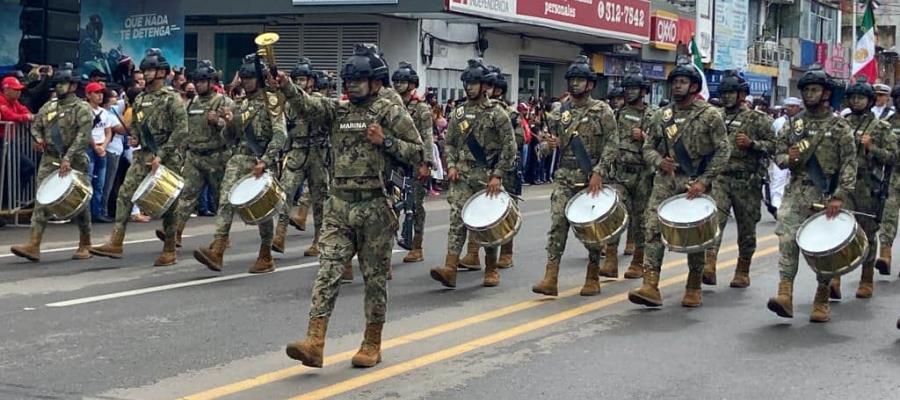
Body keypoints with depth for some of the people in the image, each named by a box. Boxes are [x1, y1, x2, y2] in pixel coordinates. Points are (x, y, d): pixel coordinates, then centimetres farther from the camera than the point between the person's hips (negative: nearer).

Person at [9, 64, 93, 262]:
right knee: (42, 201, -5)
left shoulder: (82, 108, -7)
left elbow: (83, 137, -17)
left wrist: (68, 158, -26)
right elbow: (35, 126, 23)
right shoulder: (48, 107, 12)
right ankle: (33, 245, -10)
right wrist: (38, 139, 0)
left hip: (74, 162, -5)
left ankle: (85, 245, 19)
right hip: (49, 160, 5)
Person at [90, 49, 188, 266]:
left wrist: (161, 155, -18)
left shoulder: (172, 99, -8)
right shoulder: (140, 99, 13)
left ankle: (169, 251, 11)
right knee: (125, 193, -6)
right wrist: (134, 138, 5)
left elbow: (181, 130, -15)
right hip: (142, 155, 6)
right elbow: (134, 125, 28)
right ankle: (116, 242, -7)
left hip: (166, 158, -6)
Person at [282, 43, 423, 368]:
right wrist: (285, 85, -24)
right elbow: (307, 104, -7)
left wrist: (385, 141, -15)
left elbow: (417, 153, -3)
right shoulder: (339, 110, 10)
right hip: (339, 206, 4)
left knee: (375, 277, 6)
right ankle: (314, 343, -10)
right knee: (327, 271, -6)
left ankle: (372, 345, 18)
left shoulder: (392, 113, -1)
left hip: (376, 208, -4)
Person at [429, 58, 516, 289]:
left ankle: (491, 269, 20)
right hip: (462, 176, 3)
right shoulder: (459, 113, 9)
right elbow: (449, 143, 15)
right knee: (457, 220, -9)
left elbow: (509, 147, -7)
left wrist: (498, 175, -13)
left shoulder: (497, 113, -5)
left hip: (487, 176, -3)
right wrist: (451, 166, -2)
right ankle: (450, 268, -17)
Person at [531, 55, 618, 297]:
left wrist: (598, 172, -18)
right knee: (557, 224, -7)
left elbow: (612, 145, -8)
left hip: (591, 178, -3)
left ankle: (593, 279, 17)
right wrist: (552, 144, -2)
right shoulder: (561, 112, 11)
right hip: (565, 177, 4)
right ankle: (551, 279, -10)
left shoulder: (602, 111, -3)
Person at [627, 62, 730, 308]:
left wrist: (704, 181, -15)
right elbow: (648, 147, 16)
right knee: (653, 228, -11)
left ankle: (694, 288, 19)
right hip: (666, 180, 3)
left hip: (696, 182, -3)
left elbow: (723, 151, -6)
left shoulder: (710, 115, -3)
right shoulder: (661, 116, 10)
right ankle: (650, 287, -15)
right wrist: (659, 161, -7)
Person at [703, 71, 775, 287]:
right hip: (720, 178, 2)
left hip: (747, 182, -2)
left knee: (746, 228, 7)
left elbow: (773, 145, -2)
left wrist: (751, 143, -17)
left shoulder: (757, 118, 1)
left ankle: (743, 272, 19)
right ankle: (709, 266, -24)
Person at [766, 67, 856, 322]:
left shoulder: (839, 127, -1)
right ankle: (785, 294, -18)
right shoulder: (794, 124, 10)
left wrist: (840, 196, -18)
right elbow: (778, 153, 16)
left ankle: (822, 302, 15)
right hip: (796, 191, 3)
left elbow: (849, 164, -7)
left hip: (826, 194, -3)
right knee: (788, 240, -12)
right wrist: (788, 158, -9)